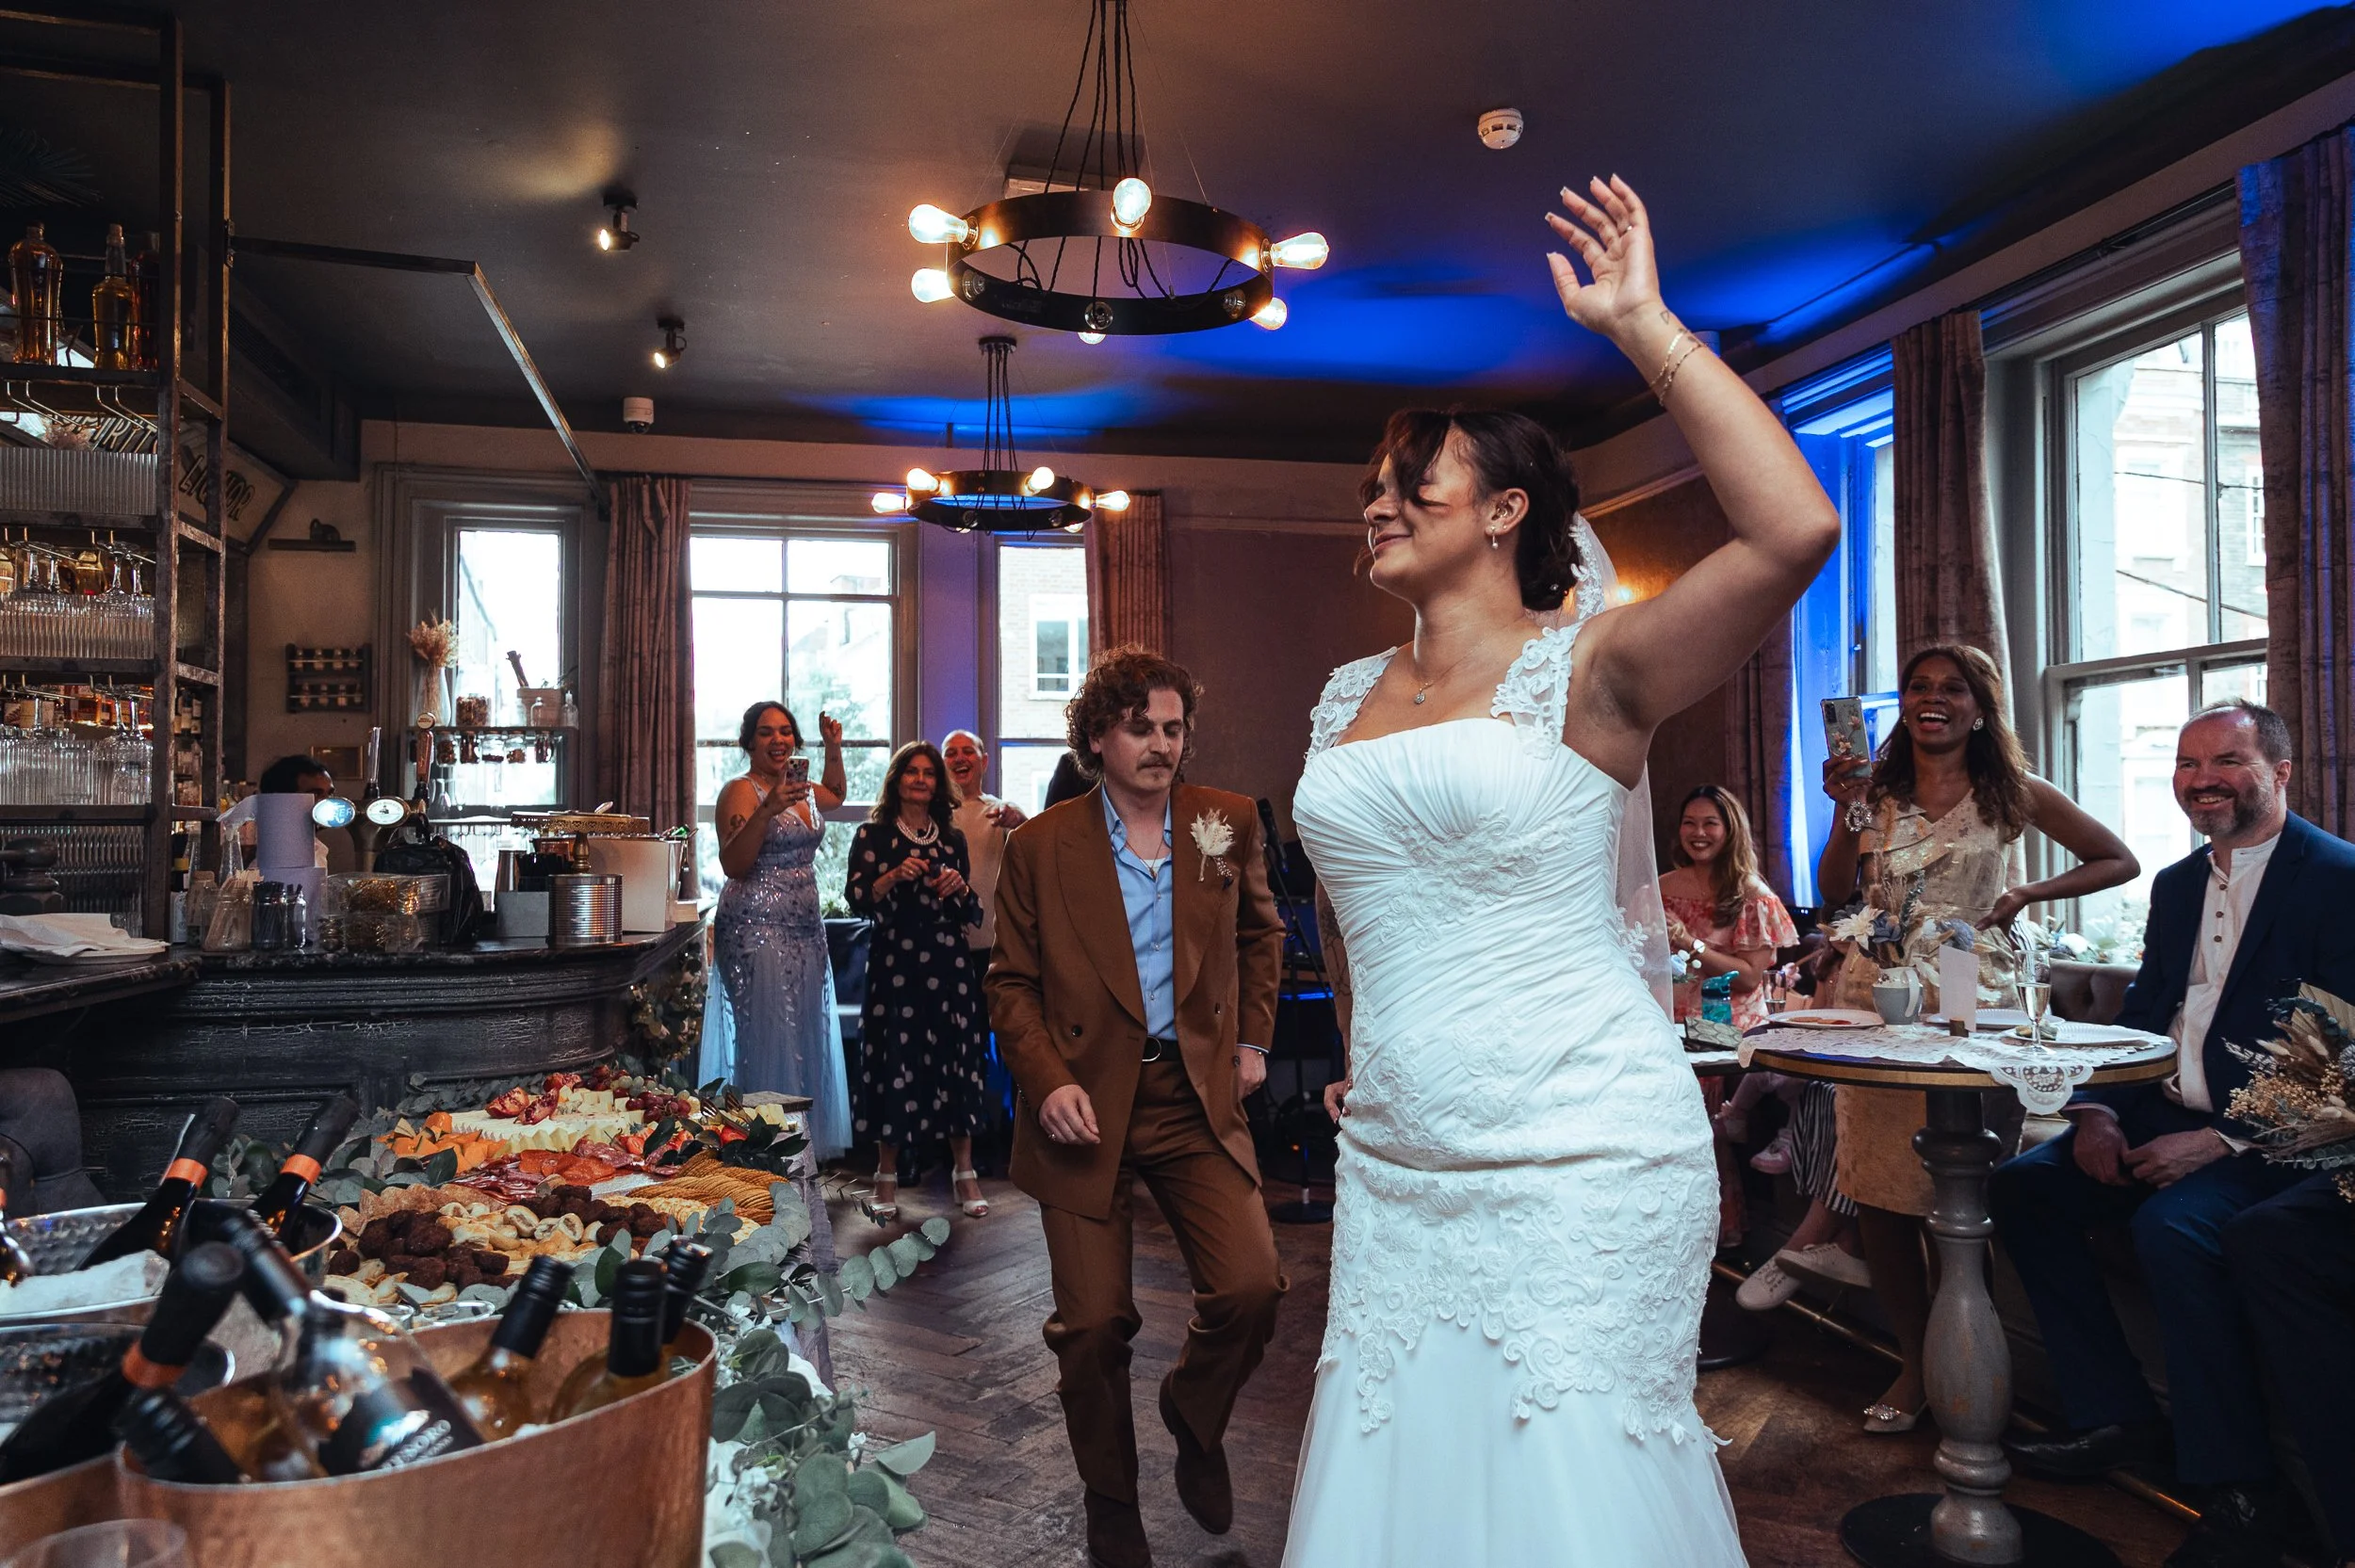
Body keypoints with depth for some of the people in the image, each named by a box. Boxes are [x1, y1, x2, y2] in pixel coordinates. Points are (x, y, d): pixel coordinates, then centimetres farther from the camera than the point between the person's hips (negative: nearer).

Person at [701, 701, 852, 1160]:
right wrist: (768, 810, -29)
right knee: (767, 1045, -8)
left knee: (805, 1043, 10)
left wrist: (834, 747, 27)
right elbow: (732, 864, -20)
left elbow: (834, 795, 39)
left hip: (805, 930, 8)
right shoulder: (740, 790, -8)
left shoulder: (802, 790, 14)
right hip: (758, 929, -8)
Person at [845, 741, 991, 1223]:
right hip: (894, 962, -2)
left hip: (948, 963, 2)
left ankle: (964, 1171, 11)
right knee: (893, 1061, -3)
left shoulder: (953, 838, 13)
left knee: (956, 1057, 1)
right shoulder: (873, 835, 5)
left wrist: (959, 887, -5)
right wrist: (895, 876, -20)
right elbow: (856, 897, -6)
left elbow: (973, 913, 15)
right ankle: (887, 1177, 9)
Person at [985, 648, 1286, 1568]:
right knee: (1092, 1325, 2)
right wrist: (1047, 1081, -10)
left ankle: (1193, 1417, 23)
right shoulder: (1041, 845, -2)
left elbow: (1260, 932, 21)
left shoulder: (1228, 821, 4)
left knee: (1252, 1288, -12)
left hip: (1199, 1098, 2)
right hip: (1087, 1106, -1)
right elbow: (1011, 983, 3)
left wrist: (1253, 1035, 12)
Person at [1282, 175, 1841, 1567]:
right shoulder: (1348, 699, 10)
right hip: (1394, 1169, 6)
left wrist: (1643, 325, -19)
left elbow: (1795, 530, -24)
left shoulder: (1584, 672, -8)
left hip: (1579, 1166, -6)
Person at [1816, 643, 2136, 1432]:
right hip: (1879, 997, 2)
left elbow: (2118, 861, 12)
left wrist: (2028, 894, -1)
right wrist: (1846, 810, -11)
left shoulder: (2010, 793, 6)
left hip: (1975, 1002, -2)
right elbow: (1834, 893, 1)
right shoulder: (1877, 788, 9)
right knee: (1879, 1189, 0)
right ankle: (1916, 1362, 14)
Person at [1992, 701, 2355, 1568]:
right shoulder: (2176, 883, 14)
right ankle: (2116, 1414, 3)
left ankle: (2241, 1491, -15)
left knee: (2171, 1228, -32)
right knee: (2021, 1184, -8)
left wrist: (2222, 1141, -23)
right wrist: (2097, 1111, -4)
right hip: (2163, 1117, 8)